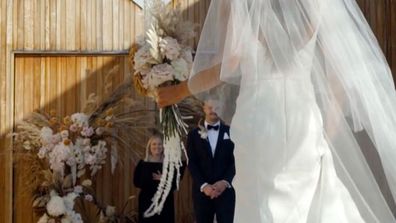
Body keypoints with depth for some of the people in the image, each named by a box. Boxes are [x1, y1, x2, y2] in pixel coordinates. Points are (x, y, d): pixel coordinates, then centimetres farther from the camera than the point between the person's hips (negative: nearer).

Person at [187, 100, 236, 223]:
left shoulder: (230, 132, 9)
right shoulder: (194, 134, 10)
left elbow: (235, 160, 4)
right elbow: (192, 163, 3)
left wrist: (225, 182, -11)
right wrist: (203, 185, -11)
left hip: (225, 190, -1)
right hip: (202, 191, 1)